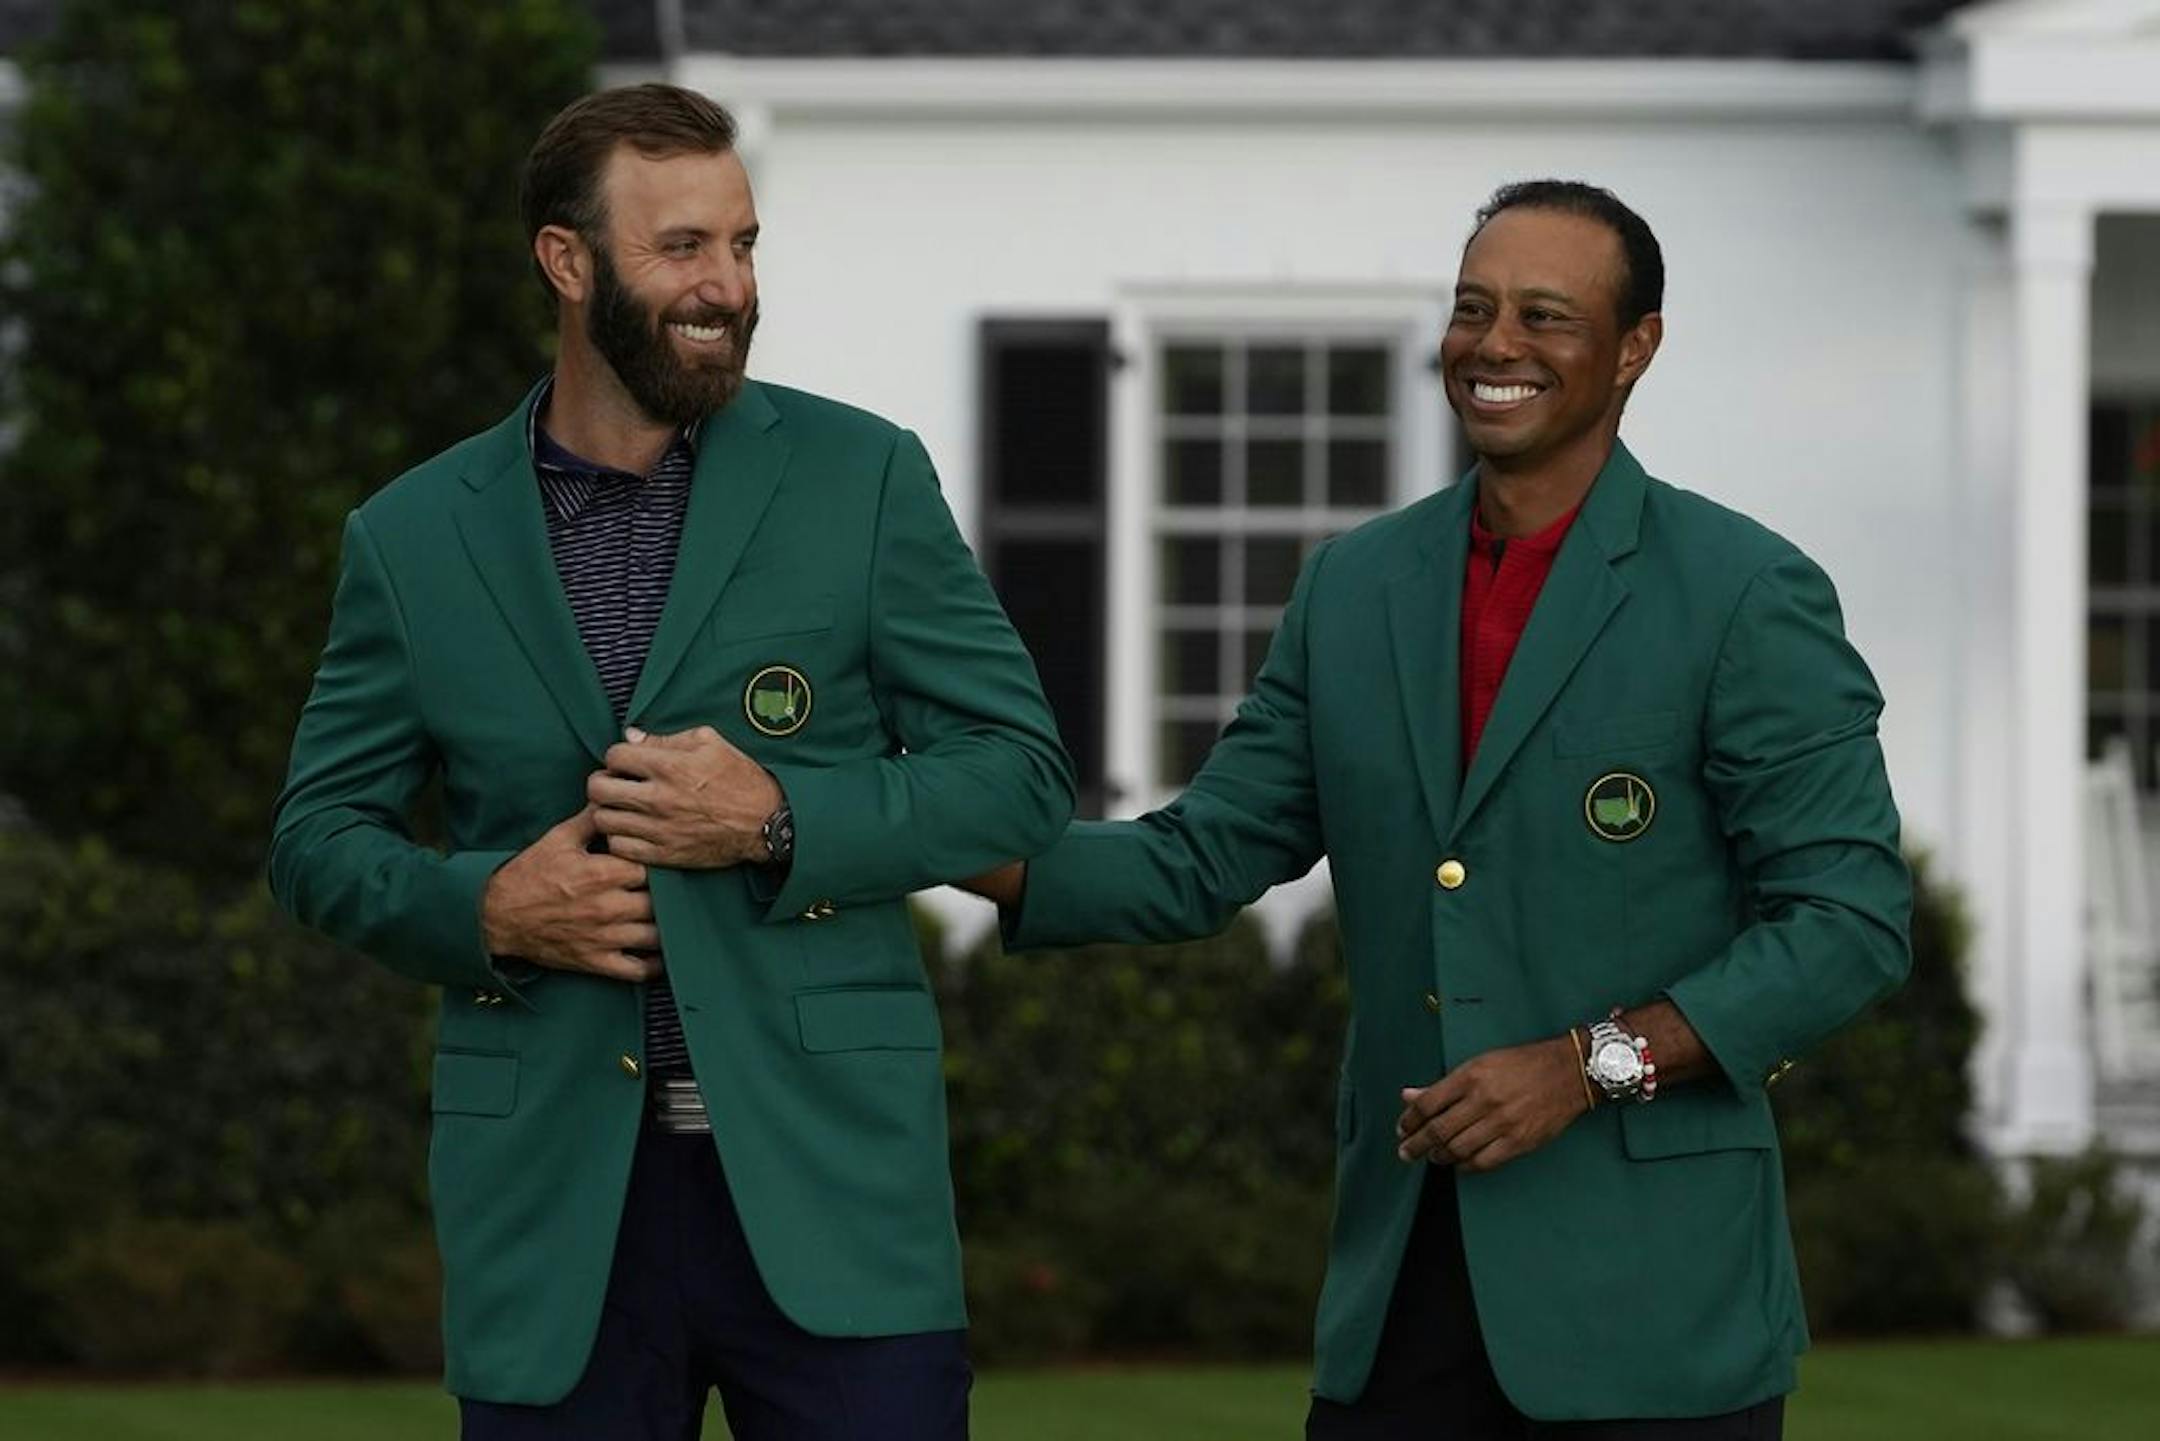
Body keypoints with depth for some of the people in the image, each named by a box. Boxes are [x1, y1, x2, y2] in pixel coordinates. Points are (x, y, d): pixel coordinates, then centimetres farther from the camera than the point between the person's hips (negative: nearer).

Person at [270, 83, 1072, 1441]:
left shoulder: (862, 479, 4)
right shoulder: (413, 538, 7)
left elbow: (1022, 769, 4)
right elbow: (320, 835, 12)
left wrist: (780, 820, -11)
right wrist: (483, 907, -8)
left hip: (823, 1170, -1)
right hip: (554, 1204, 1)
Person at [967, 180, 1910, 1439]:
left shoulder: (1745, 597, -6)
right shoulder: (1353, 589, 10)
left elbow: (1851, 918, -8)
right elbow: (1201, 860, 13)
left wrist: (1589, 1064, -16)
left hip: (1645, 1284, -4)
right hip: (1401, 1274, 5)